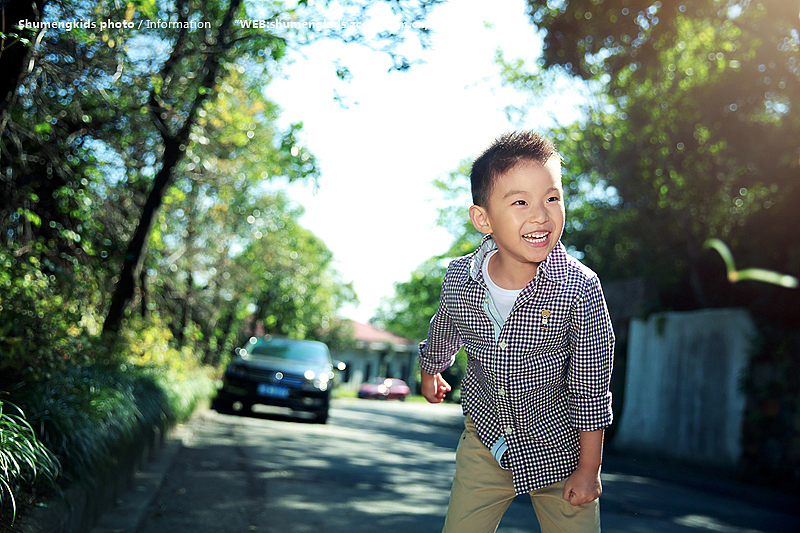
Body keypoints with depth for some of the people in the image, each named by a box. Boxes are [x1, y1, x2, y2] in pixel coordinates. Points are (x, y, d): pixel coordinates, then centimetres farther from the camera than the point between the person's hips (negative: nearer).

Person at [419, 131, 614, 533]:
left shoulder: (579, 288, -24)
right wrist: (430, 370, 29)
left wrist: (588, 469, -8)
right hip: (485, 439, 2)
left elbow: (590, 386, -14)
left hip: (559, 445, -2)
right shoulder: (459, 277, -15)